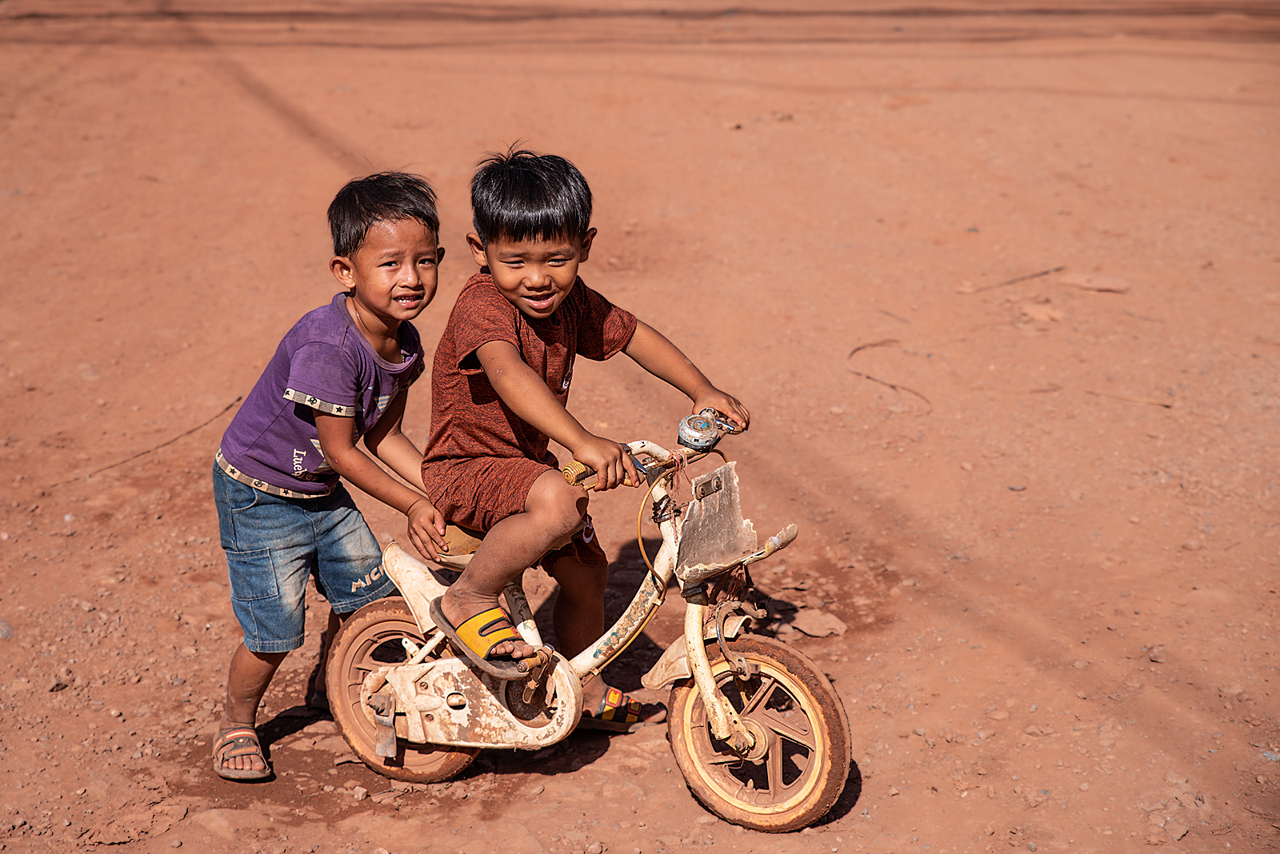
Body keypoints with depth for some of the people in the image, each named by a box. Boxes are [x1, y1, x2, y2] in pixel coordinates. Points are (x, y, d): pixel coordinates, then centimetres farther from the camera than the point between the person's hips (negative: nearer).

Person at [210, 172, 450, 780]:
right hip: (258, 494, -8)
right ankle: (237, 724, 24)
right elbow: (341, 452, -25)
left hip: (323, 494, 8)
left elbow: (382, 435, 1)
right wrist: (413, 506, -19)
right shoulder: (327, 348, -34)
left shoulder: (404, 343, -9)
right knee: (274, 632, -4)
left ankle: (329, 686, 42)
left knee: (367, 595, 14)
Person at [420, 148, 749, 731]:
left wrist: (702, 391, 3)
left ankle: (587, 695, 40)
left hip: (528, 463, 8)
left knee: (586, 571, 16)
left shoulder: (571, 301, -3)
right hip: (465, 469, -8)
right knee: (558, 504, -36)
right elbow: (508, 371, -46)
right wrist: (582, 441, -60)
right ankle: (468, 601, -13)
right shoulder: (482, 305, -28)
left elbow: (633, 334, 13)